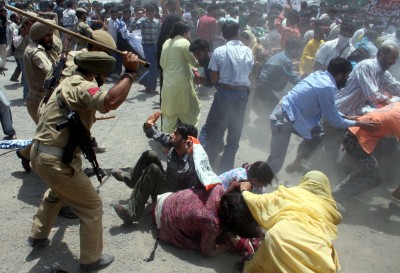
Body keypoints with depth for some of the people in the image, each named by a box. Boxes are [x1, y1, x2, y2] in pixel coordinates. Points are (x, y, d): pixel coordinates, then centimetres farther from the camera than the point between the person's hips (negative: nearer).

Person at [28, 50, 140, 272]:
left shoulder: (69, 82, 13)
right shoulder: (82, 86, -19)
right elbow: (110, 102, -40)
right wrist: (129, 73, -29)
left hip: (39, 153, 10)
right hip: (57, 161, -10)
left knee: (56, 193, 38)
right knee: (92, 206, 6)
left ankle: (38, 236, 52)